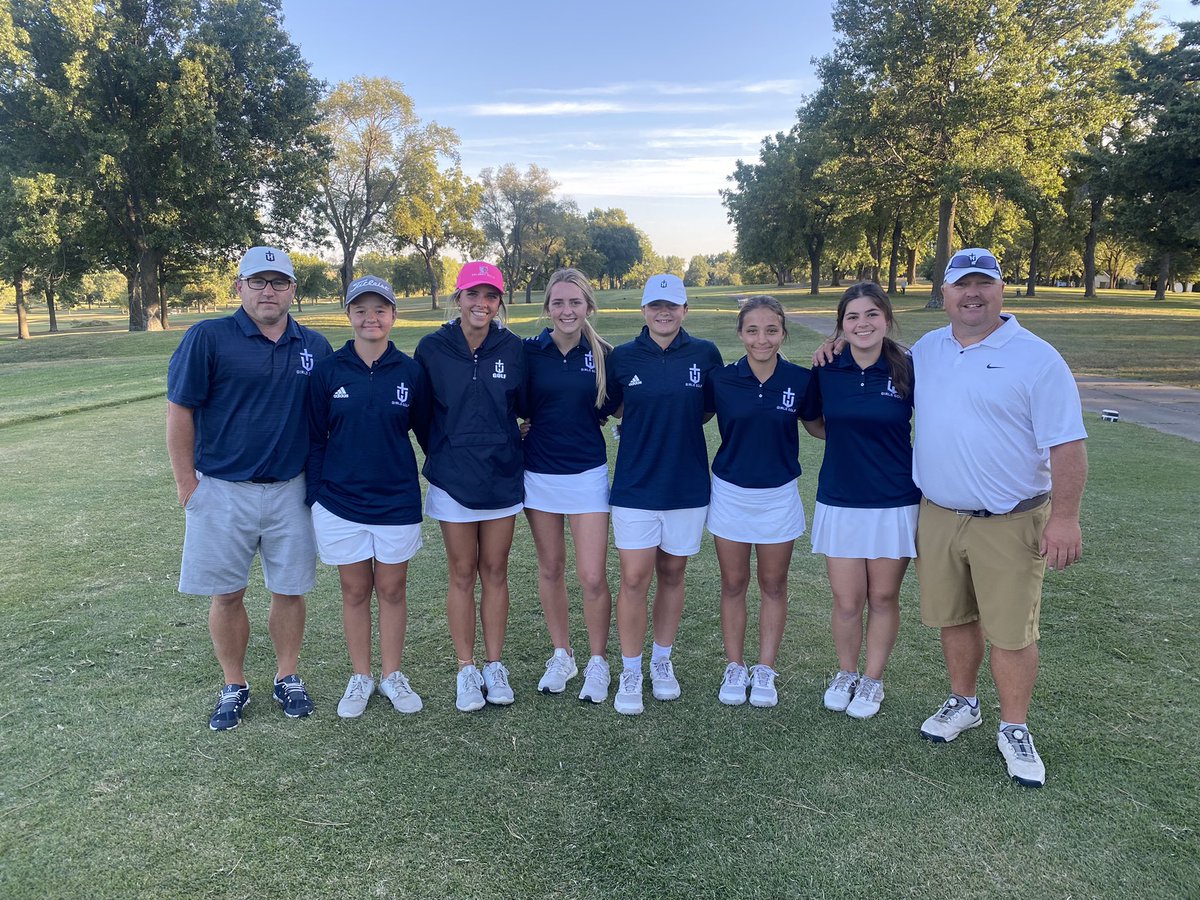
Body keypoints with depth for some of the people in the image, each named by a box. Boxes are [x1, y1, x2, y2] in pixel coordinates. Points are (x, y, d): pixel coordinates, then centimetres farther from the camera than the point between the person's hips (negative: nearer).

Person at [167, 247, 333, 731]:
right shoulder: (207, 337, -6)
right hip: (223, 490, -2)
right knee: (226, 595, 8)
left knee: (289, 590, 10)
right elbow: (179, 410, -5)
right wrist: (186, 483, -6)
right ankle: (234, 686, 26)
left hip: (290, 490, 2)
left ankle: (288, 678, 28)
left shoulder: (315, 346, 5)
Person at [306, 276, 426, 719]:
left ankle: (392, 675, 27)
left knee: (392, 589, 10)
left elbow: (423, 428, 8)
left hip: (397, 501, 0)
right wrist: (315, 496, -1)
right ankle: (361, 677, 27)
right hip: (340, 501, 0)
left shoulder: (410, 371, -3)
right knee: (355, 590, 11)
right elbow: (315, 439, 2)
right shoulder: (327, 371, -3)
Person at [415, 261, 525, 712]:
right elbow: (420, 411, 4)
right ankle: (466, 670, 20)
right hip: (452, 480, -1)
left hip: (502, 478, 1)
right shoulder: (433, 348, -5)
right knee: (462, 575, 7)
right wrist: (440, 453, 7)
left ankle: (494, 666, 23)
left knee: (495, 573, 10)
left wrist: (513, 444, 4)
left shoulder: (512, 348, -3)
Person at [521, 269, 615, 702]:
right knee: (550, 569, 13)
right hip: (539, 472, 1)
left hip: (587, 474, -1)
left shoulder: (603, 354, -3)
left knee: (593, 576, -3)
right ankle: (561, 655, 31)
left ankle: (598, 662, 19)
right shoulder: (529, 352, -4)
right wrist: (529, 426, -11)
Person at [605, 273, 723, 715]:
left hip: (687, 485, 1)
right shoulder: (622, 357, -2)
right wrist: (650, 423, 1)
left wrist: (678, 424, 4)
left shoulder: (706, 354, -1)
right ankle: (630, 673, 15)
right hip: (635, 485, -1)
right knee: (634, 579, -1)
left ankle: (662, 661, 31)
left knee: (672, 575, 13)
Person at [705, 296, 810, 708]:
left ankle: (765, 670, 27)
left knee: (773, 585, 12)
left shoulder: (800, 379, -8)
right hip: (730, 492, 0)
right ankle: (735, 669, 25)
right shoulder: (721, 379, -9)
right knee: (733, 584, 11)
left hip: (779, 495, 0)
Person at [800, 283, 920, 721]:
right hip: (839, 501, 1)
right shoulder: (827, 370, -2)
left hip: (894, 503, -1)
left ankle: (873, 680, 30)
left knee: (883, 597, 10)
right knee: (847, 601, 5)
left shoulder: (907, 369, -7)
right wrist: (847, 440, 5)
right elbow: (812, 420, 15)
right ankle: (845, 674, 30)